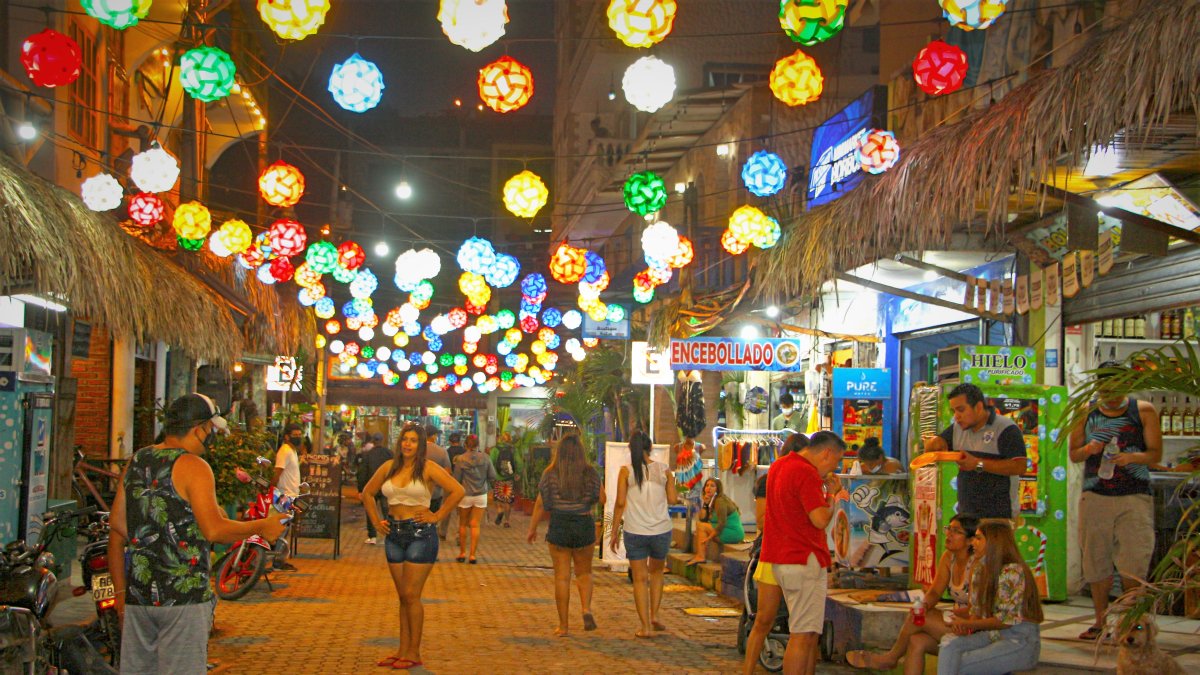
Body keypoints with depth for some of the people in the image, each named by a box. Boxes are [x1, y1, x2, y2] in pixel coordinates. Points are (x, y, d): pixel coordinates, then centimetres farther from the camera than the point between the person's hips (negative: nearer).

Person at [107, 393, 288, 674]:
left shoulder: (135, 463, 11)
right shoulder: (193, 467, -10)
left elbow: (117, 531, 13)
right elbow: (214, 530, -19)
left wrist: (121, 592, 18)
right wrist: (262, 527, -5)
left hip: (137, 597, 7)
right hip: (184, 597, -7)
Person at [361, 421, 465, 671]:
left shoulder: (428, 468, -7)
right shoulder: (389, 467, 8)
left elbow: (457, 491, -12)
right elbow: (367, 493, 20)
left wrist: (437, 516, -10)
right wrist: (376, 520, 10)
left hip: (421, 534, -5)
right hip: (394, 534, 6)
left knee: (411, 595, -7)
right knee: (403, 597, 11)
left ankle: (414, 653, 1)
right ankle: (403, 650, 16)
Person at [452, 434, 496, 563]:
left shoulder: (461, 459, -11)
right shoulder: (485, 458, -5)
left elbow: (457, 479, -7)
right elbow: (493, 476, -3)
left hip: (465, 495, -1)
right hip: (481, 495, 1)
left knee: (463, 524, 14)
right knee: (475, 525, 4)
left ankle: (462, 553, 18)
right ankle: (473, 555, 2)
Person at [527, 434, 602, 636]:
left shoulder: (550, 475, -6)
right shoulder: (591, 473, -4)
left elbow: (540, 504, -2)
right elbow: (601, 499, 1)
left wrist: (532, 529, 8)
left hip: (558, 528, -1)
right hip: (585, 526, 1)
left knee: (562, 577, 6)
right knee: (584, 572, 18)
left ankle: (563, 625, 9)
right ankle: (586, 609, -5)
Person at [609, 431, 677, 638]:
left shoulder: (626, 471, -6)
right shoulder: (664, 470, 0)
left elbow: (620, 503, -7)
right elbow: (672, 499, 1)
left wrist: (615, 532, 1)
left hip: (635, 532, -2)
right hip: (661, 530, 2)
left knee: (640, 579, 7)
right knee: (656, 571, 25)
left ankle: (646, 627, 4)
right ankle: (654, 615, 15)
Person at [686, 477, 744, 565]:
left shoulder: (720, 501, -16)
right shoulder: (713, 501, 13)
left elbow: (721, 524, -23)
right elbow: (703, 519, 6)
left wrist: (708, 538, -19)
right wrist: (705, 503, -4)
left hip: (734, 534, -10)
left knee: (701, 526, -12)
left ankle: (701, 557, -16)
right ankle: (697, 555, 1)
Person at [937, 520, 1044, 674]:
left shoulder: (1012, 571, -16)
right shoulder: (981, 570, 12)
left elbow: (1007, 619, -17)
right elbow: (977, 610, 15)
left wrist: (968, 624, -10)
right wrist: (964, 626, -8)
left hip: (1021, 640, -7)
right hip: (994, 635, 7)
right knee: (949, 642, -20)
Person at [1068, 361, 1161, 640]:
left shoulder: (1143, 411, 3)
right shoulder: (1085, 413, 8)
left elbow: (1156, 453, 1)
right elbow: (1073, 454, 11)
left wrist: (1132, 457, -19)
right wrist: (1087, 450, -11)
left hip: (1134, 497, -2)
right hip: (1095, 496, 2)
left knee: (1132, 564, -8)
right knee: (1096, 561, 6)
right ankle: (1101, 620, 19)